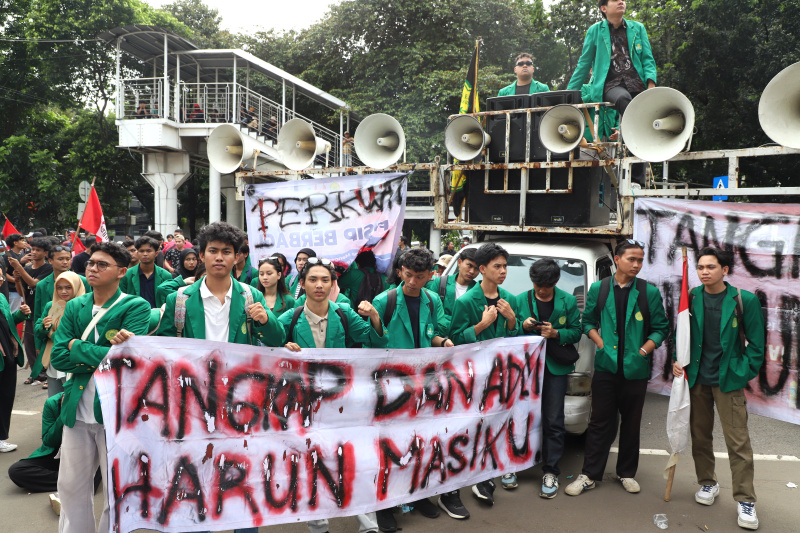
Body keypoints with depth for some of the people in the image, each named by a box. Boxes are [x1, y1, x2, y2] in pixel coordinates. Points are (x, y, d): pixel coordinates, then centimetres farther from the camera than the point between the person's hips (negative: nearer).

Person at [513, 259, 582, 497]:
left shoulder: (569, 301, 4)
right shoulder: (520, 300, 5)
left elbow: (576, 332, 4)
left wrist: (556, 333, -13)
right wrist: (523, 326, -13)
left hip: (555, 368, 0)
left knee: (553, 421, 0)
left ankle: (550, 472, 13)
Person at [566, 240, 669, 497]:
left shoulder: (650, 292, 1)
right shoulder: (598, 288, 3)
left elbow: (660, 328, 5)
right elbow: (588, 321, 11)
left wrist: (643, 350, -8)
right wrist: (601, 343, -3)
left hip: (636, 369, 1)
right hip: (606, 366, 0)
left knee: (631, 424, 12)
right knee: (600, 423, 4)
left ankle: (626, 473, 28)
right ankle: (589, 475, 14)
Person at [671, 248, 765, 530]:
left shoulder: (745, 300, -8)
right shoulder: (692, 298, 1)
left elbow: (755, 343, -2)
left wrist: (743, 374, -8)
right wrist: (679, 360, -1)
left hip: (728, 381, -3)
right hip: (696, 378, 3)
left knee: (738, 441, -2)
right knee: (700, 435, 13)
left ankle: (745, 500, 11)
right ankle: (707, 483, 31)